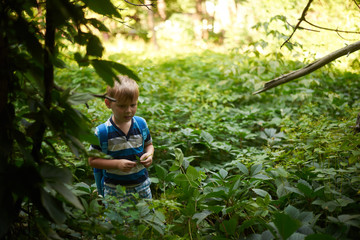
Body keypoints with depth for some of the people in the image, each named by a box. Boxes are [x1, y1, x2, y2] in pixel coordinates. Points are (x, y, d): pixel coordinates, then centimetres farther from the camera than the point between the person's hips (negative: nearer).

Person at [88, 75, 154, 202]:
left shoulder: (141, 124, -3)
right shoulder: (102, 132, -14)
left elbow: (148, 144, 13)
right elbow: (92, 160, -9)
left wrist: (149, 155, -10)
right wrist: (117, 164, -21)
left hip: (142, 184, 3)